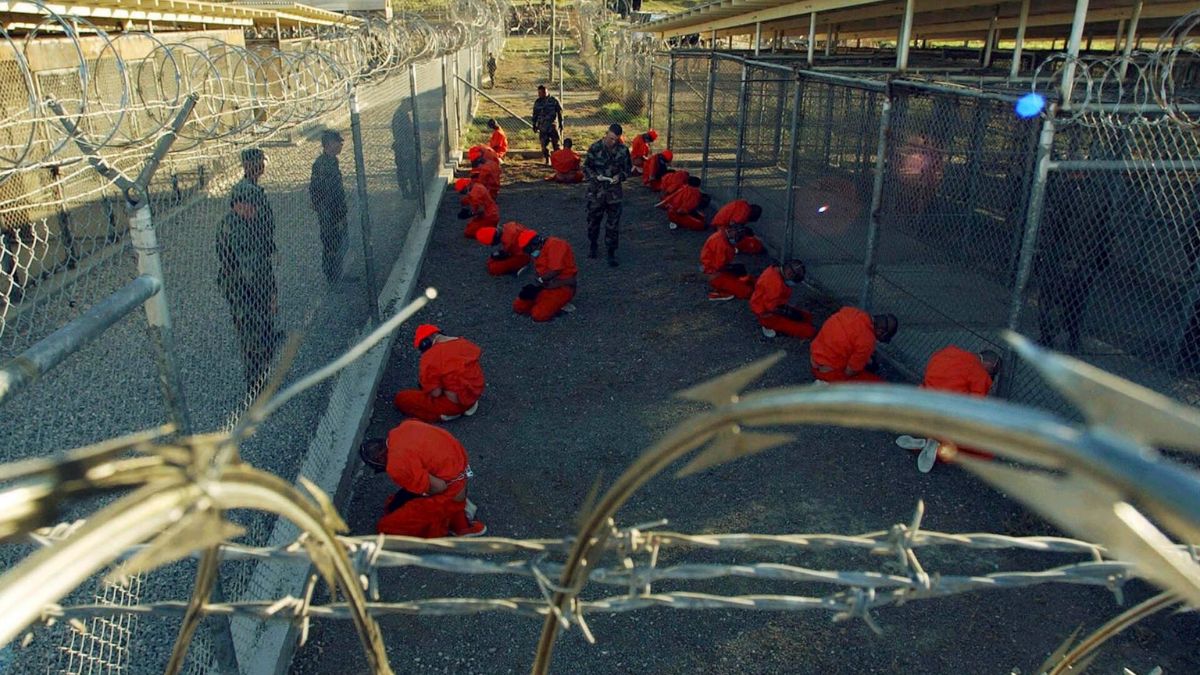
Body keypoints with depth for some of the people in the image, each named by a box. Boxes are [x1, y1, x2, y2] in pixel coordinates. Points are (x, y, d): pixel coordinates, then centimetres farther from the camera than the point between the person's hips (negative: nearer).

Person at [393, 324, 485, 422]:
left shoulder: (430, 356, -20)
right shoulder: (465, 343, 0)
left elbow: (435, 393, -19)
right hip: (475, 394, 7)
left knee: (400, 399, 3)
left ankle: (449, 413, -2)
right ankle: (468, 405, 13)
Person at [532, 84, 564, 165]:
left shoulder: (553, 100, -3)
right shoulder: (537, 102, 7)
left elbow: (560, 112, 4)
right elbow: (535, 115, 16)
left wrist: (561, 123, 3)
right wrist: (534, 125, 14)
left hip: (553, 125, -3)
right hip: (542, 127, 3)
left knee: (556, 144, -3)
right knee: (544, 144, 0)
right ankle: (547, 161, 11)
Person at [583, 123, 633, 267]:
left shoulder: (623, 150, -4)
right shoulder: (595, 148, -8)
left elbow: (627, 169, 7)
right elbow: (586, 167, 0)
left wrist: (620, 176, -14)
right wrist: (594, 176, -19)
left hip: (614, 192, 0)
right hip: (596, 191, 0)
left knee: (613, 224, 2)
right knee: (593, 220, 14)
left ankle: (611, 253, 12)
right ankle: (593, 244, 38)